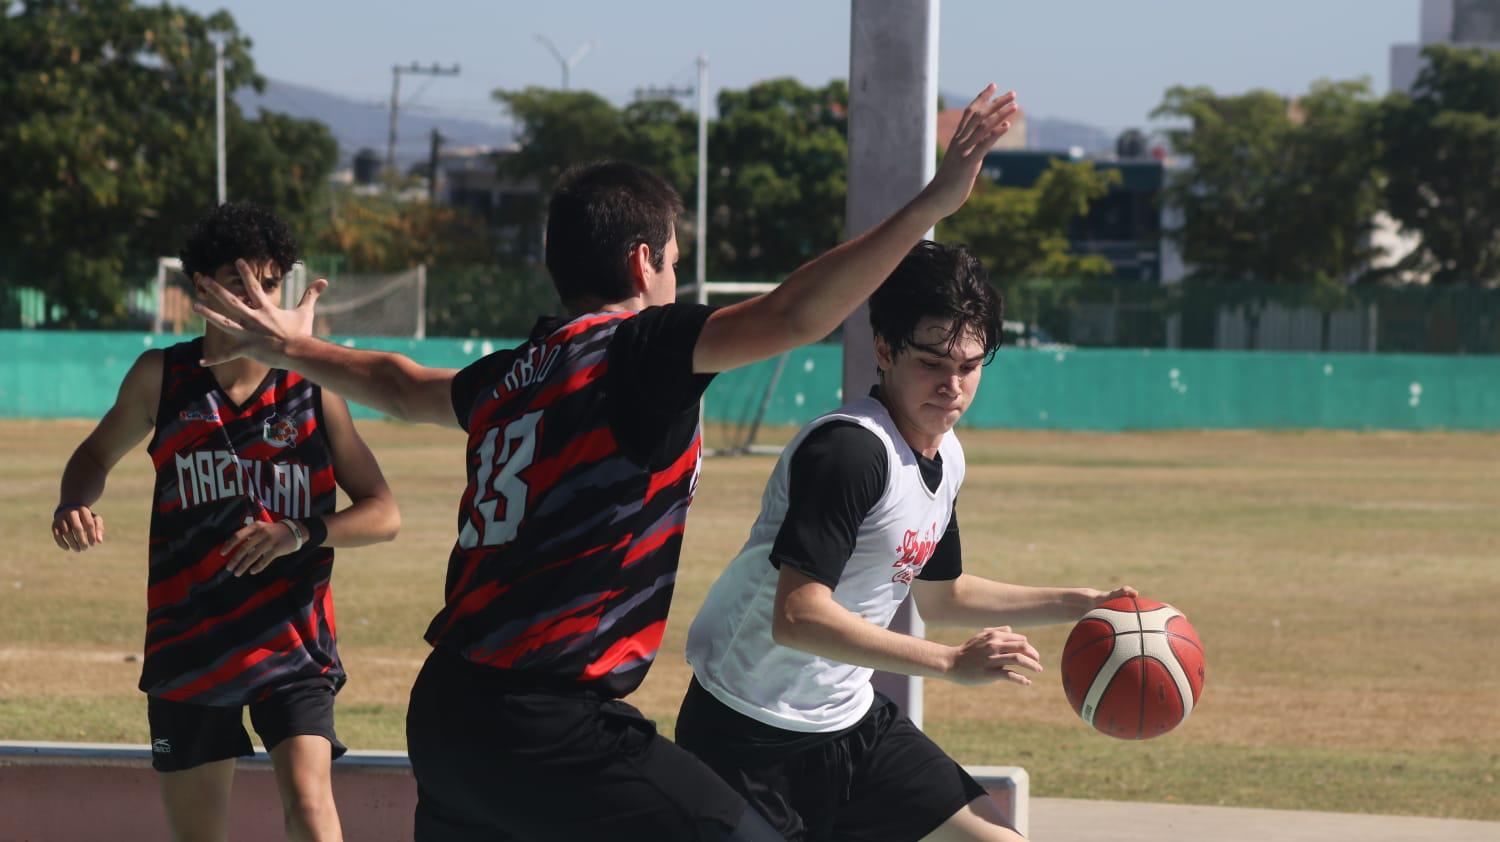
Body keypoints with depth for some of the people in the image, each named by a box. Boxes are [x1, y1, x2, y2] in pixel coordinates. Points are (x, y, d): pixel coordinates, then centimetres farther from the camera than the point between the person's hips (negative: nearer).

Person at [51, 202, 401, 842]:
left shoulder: (312, 392, -3)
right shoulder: (161, 377, 2)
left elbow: (382, 514, -2)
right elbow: (97, 454, 19)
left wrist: (301, 533, -20)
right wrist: (74, 507, -4)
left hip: (290, 641, -2)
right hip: (186, 640, 2)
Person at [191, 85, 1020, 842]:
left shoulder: (510, 376, 16)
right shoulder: (636, 348, -7)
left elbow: (398, 384, 36)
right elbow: (791, 317, -21)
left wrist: (292, 349, 56)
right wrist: (932, 203, -22)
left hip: (442, 708, 9)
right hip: (541, 725, -9)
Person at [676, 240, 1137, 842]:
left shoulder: (946, 456, 7)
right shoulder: (849, 449, -23)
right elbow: (797, 617, -31)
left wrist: (1078, 604, 21)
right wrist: (953, 662, -31)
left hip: (851, 721, 9)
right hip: (752, 738, -9)